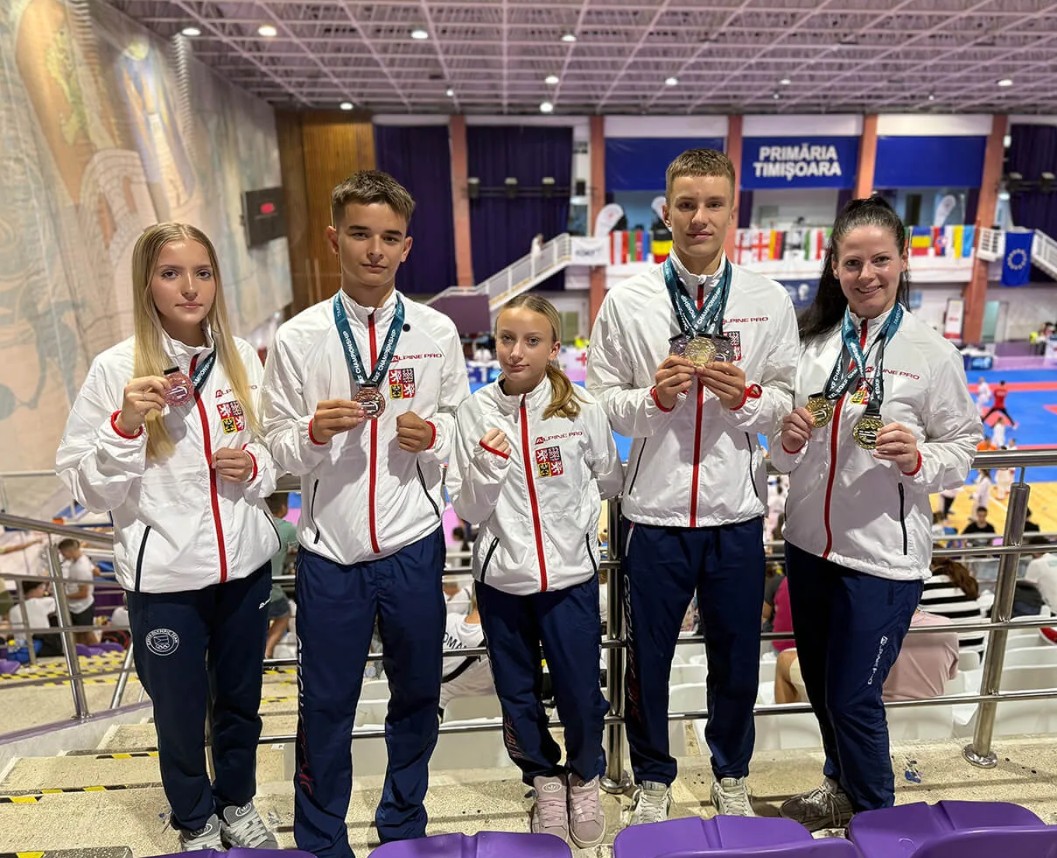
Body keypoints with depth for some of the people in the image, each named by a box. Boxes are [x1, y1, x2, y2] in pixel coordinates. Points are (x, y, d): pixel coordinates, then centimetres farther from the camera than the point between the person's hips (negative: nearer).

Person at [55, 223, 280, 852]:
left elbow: (276, 453, 10)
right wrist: (125, 425, -23)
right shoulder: (117, 369, -10)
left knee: (241, 701, 21)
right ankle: (196, 823, 44)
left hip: (244, 563, 3)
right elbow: (87, 486, -7)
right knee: (181, 711, 17)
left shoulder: (242, 358, -1)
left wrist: (254, 467, -11)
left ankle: (238, 804, 47)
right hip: (164, 577, -2)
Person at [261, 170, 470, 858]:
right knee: (326, 706, 13)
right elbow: (279, 445, 0)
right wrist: (315, 430, -20)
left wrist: (432, 434, -15)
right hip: (330, 548, -1)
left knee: (417, 695, 16)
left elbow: (459, 421, 6)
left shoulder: (437, 331, 0)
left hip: (414, 543, 1)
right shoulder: (298, 337, -3)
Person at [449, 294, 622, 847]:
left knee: (581, 692, 9)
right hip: (501, 576, 1)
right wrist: (488, 463, -20)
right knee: (517, 694, 16)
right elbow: (467, 510, -6)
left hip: (570, 573, -1)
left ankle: (585, 778, 41)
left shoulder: (582, 409, -8)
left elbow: (609, 480, 8)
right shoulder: (476, 412, -7)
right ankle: (545, 777, 43)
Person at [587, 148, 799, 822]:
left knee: (737, 659, 18)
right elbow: (601, 402, -2)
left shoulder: (770, 300, 1)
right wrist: (653, 395, -19)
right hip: (657, 512, -1)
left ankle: (732, 777, 45)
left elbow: (789, 403, 4)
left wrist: (746, 396, -16)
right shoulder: (627, 300, -3)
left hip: (738, 513, 2)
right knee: (648, 659, 14)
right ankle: (653, 779, 41)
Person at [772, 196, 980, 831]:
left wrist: (917, 459, -22)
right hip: (810, 544, 4)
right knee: (820, 686, 20)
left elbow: (962, 446, -2)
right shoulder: (813, 342, 1)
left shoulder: (931, 351, -9)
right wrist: (789, 439, -14)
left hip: (884, 555, -4)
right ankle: (841, 788, 47)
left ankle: (875, 819, 35)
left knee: (854, 697, 7)